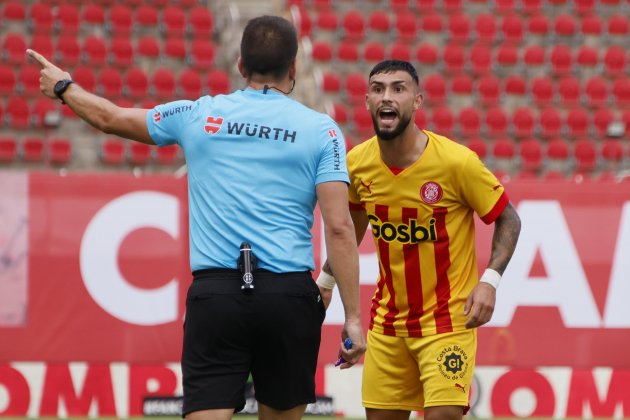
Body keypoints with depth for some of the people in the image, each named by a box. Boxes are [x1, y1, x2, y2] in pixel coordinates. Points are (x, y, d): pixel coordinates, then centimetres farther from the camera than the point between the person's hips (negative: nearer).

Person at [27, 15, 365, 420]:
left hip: (214, 293, 1)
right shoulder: (320, 129, 2)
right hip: (289, 295, -1)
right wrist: (353, 317, -5)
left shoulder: (198, 116, 7)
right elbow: (339, 227, -6)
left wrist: (65, 87, 42)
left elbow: (110, 117, 22)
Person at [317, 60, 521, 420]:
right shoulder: (358, 163, -3)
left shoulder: (457, 162, -18)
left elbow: (508, 220, -7)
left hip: (448, 319, -5)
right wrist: (326, 280, 19)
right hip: (388, 320, 5)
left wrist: (489, 281, -19)